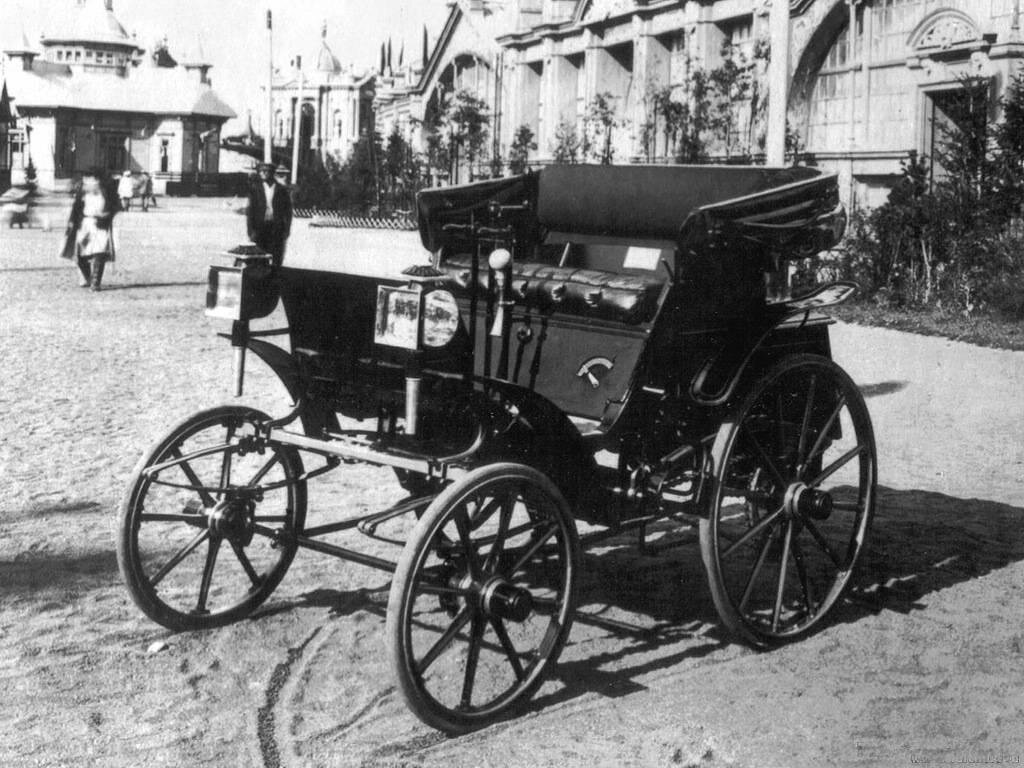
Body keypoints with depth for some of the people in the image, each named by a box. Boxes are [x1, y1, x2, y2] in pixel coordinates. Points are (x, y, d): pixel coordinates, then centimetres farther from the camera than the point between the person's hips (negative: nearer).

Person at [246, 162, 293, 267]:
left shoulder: (282, 190, 6)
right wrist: (251, 231, -5)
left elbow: (288, 211, 6)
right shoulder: (255, 189, 7)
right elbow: (250, 211, 5)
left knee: (277, 258, -3)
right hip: (260, 227, 0)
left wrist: (286, 230, -2)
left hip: (277, 227, 0)